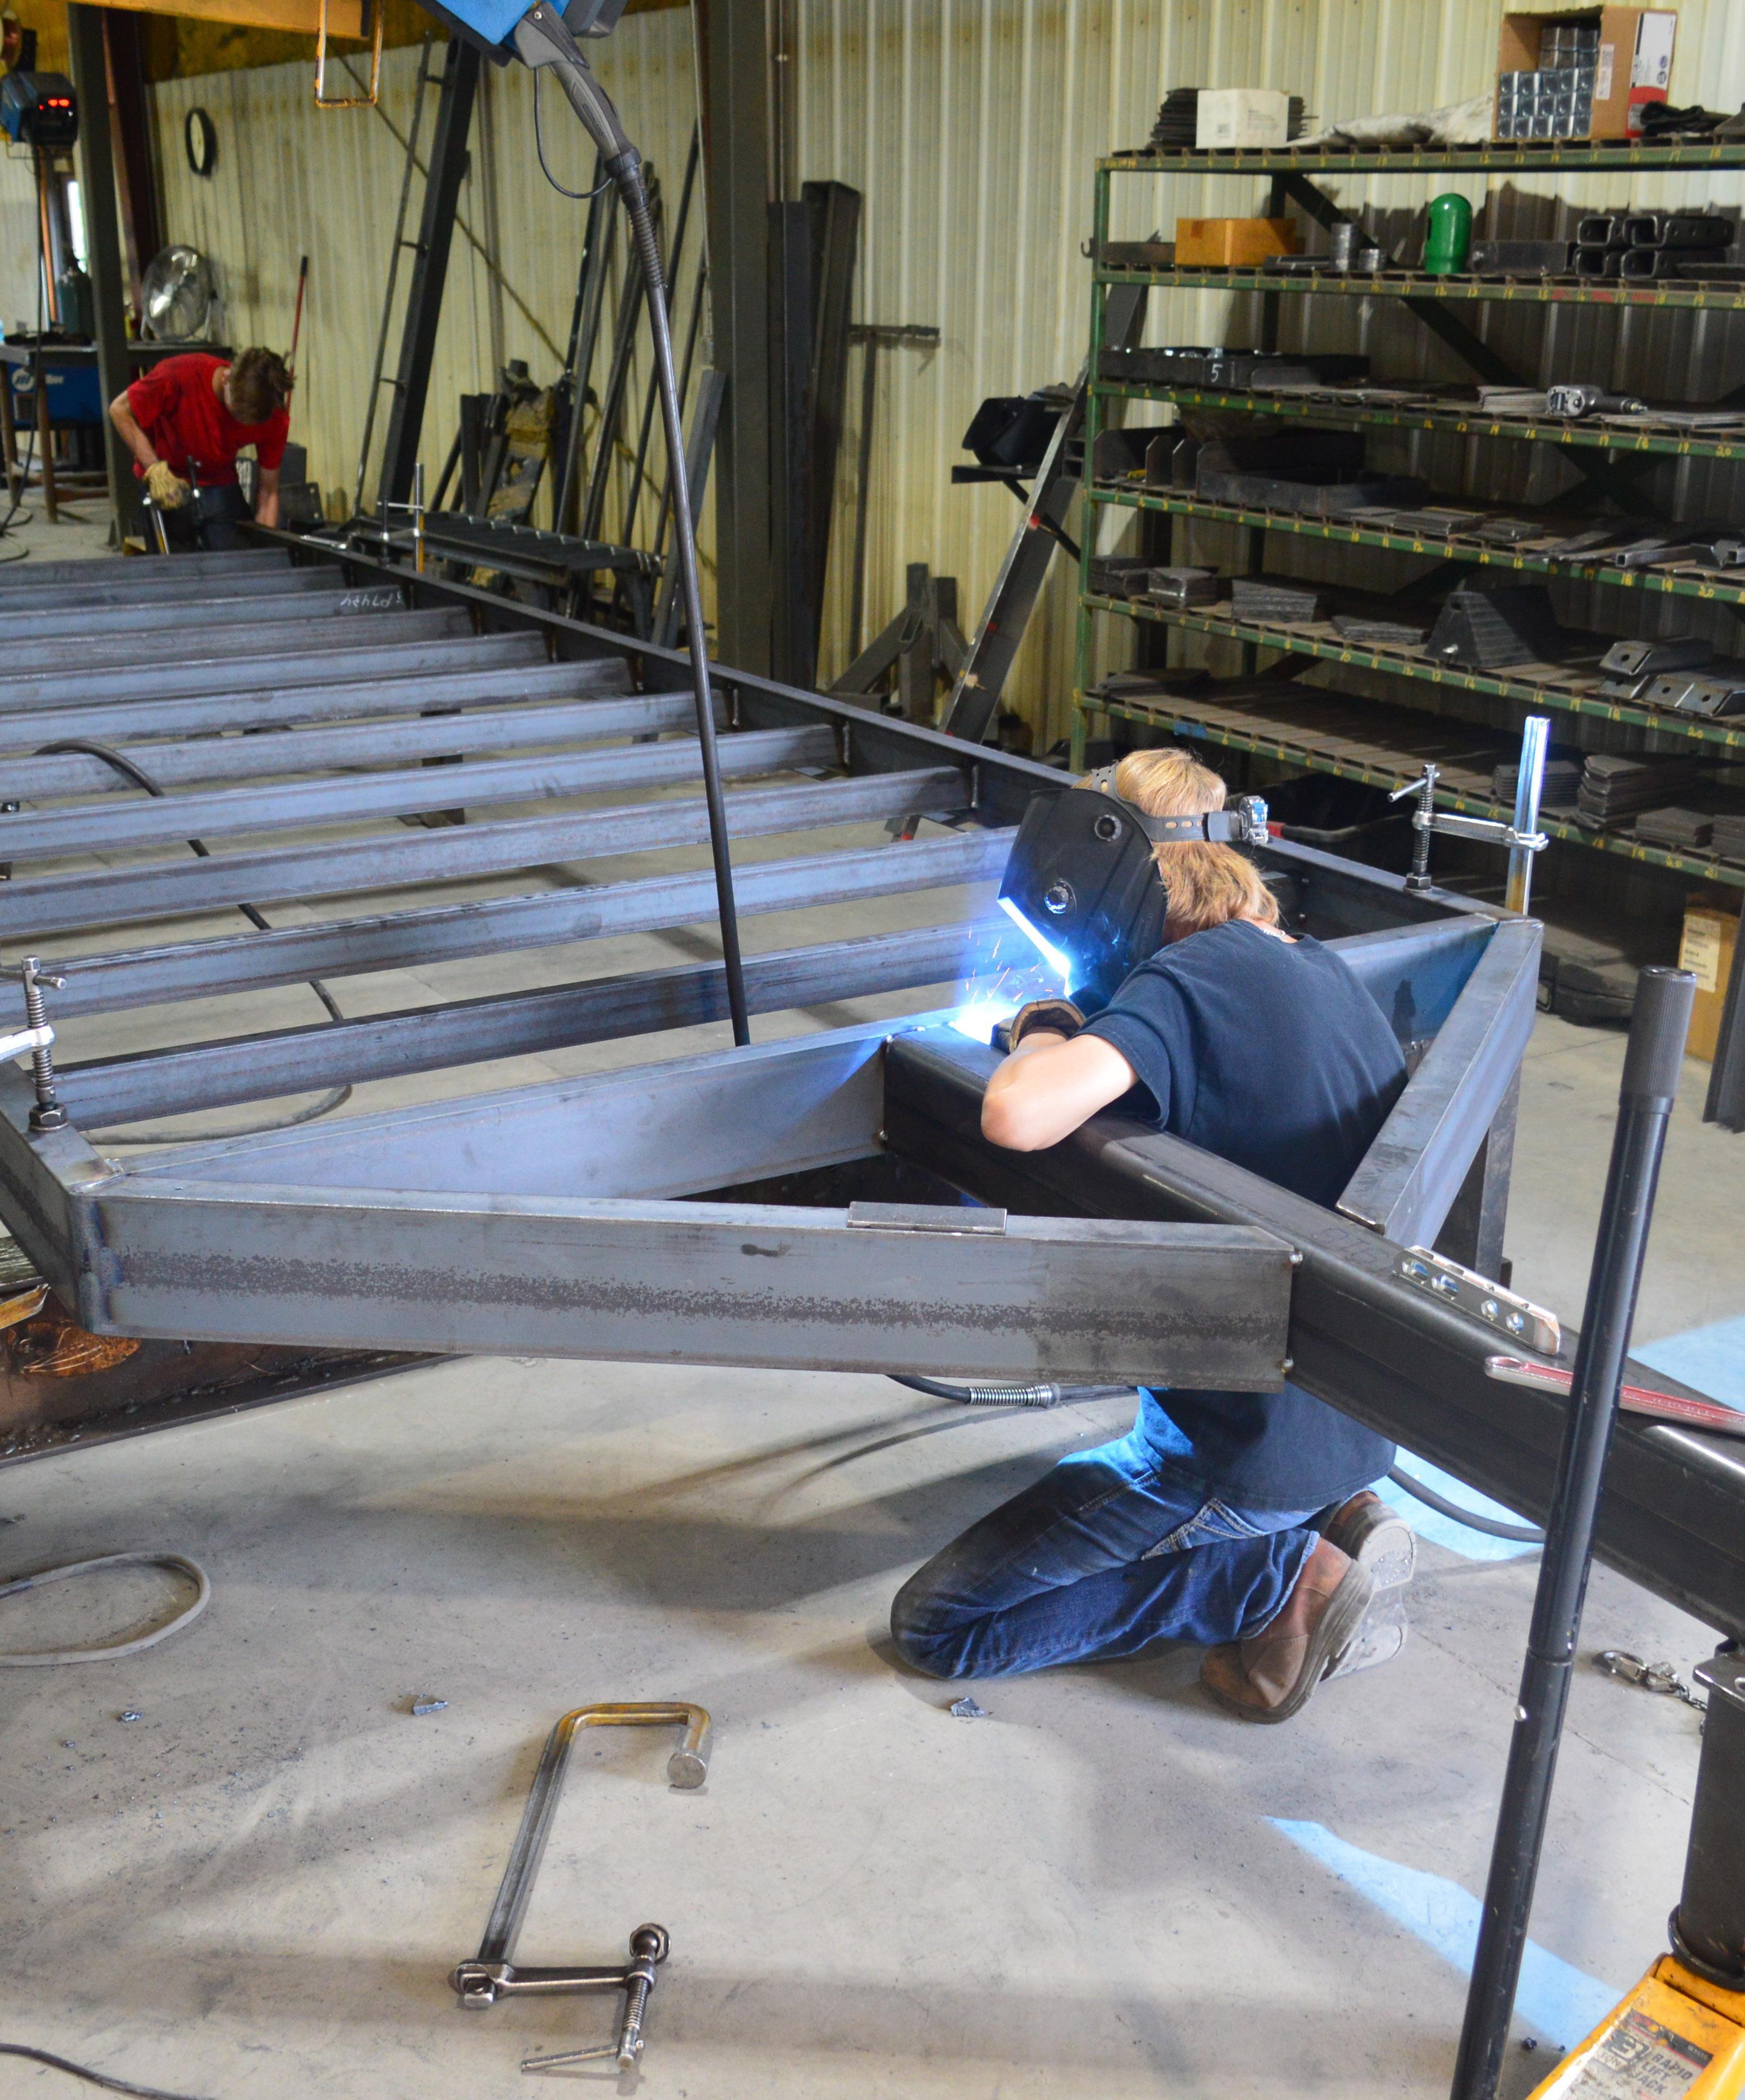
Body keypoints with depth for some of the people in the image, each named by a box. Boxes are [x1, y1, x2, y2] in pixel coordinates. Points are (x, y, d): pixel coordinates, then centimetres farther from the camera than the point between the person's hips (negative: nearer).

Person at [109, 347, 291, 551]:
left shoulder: (275, 419, -20)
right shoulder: (180, 375, -28)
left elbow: (268, 495, -10)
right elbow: (120, 410, -15)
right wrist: (155, 470, -24)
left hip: (220, 487, 2)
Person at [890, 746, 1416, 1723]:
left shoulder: (1188, 977, -20)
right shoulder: (1332, 974, 7)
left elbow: (1019, 1114, -36)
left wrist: (1040, 1043, -12)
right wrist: (1087, 1042, 15)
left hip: (1249, 1436, -9)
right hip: (1362, 1423, 9)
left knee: (933, 1623, 2)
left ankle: (1282, 1578, -3)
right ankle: (1332, 1523, 13)